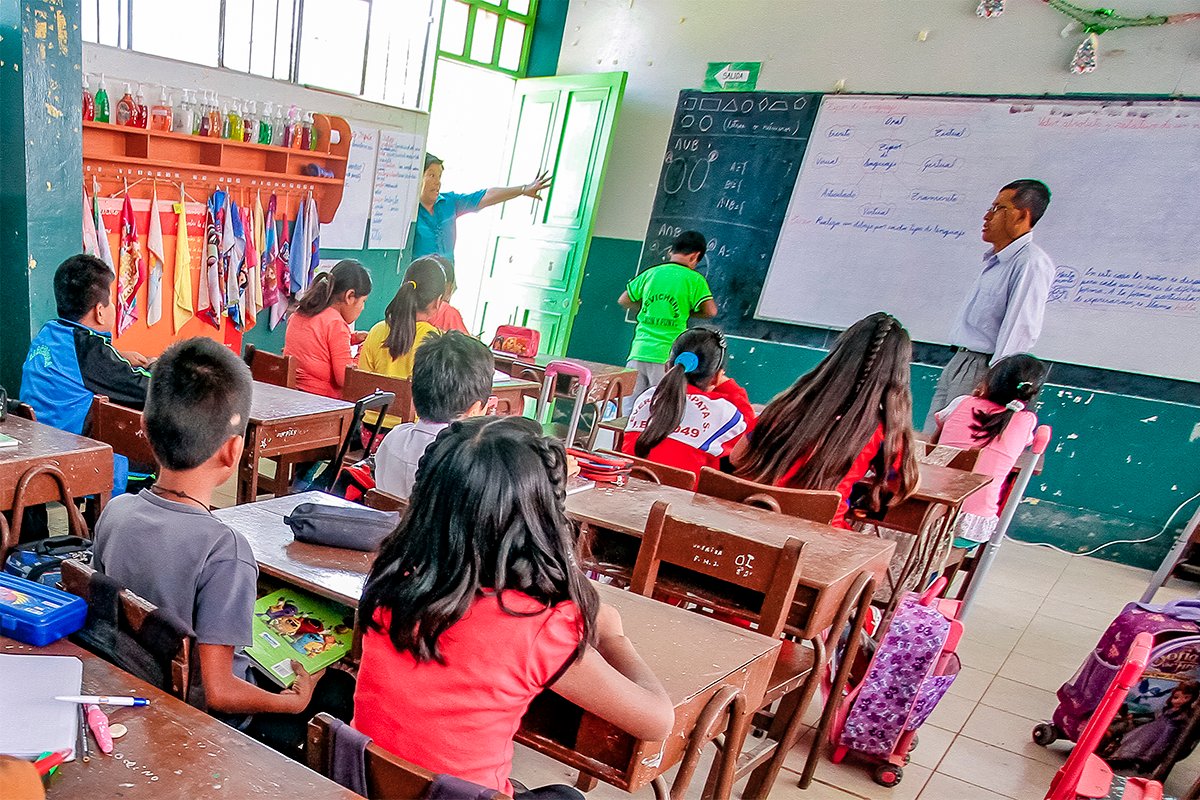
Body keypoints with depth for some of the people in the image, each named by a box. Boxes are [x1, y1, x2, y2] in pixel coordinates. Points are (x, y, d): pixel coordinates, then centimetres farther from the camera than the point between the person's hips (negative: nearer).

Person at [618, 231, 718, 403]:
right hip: (668, 356, -3)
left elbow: (623, 301, 16)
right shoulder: (694, 279, -2)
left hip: (639, 352, 4)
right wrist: (688, 312, 11)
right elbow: (710, 311, -6)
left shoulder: (650, 273, 9)